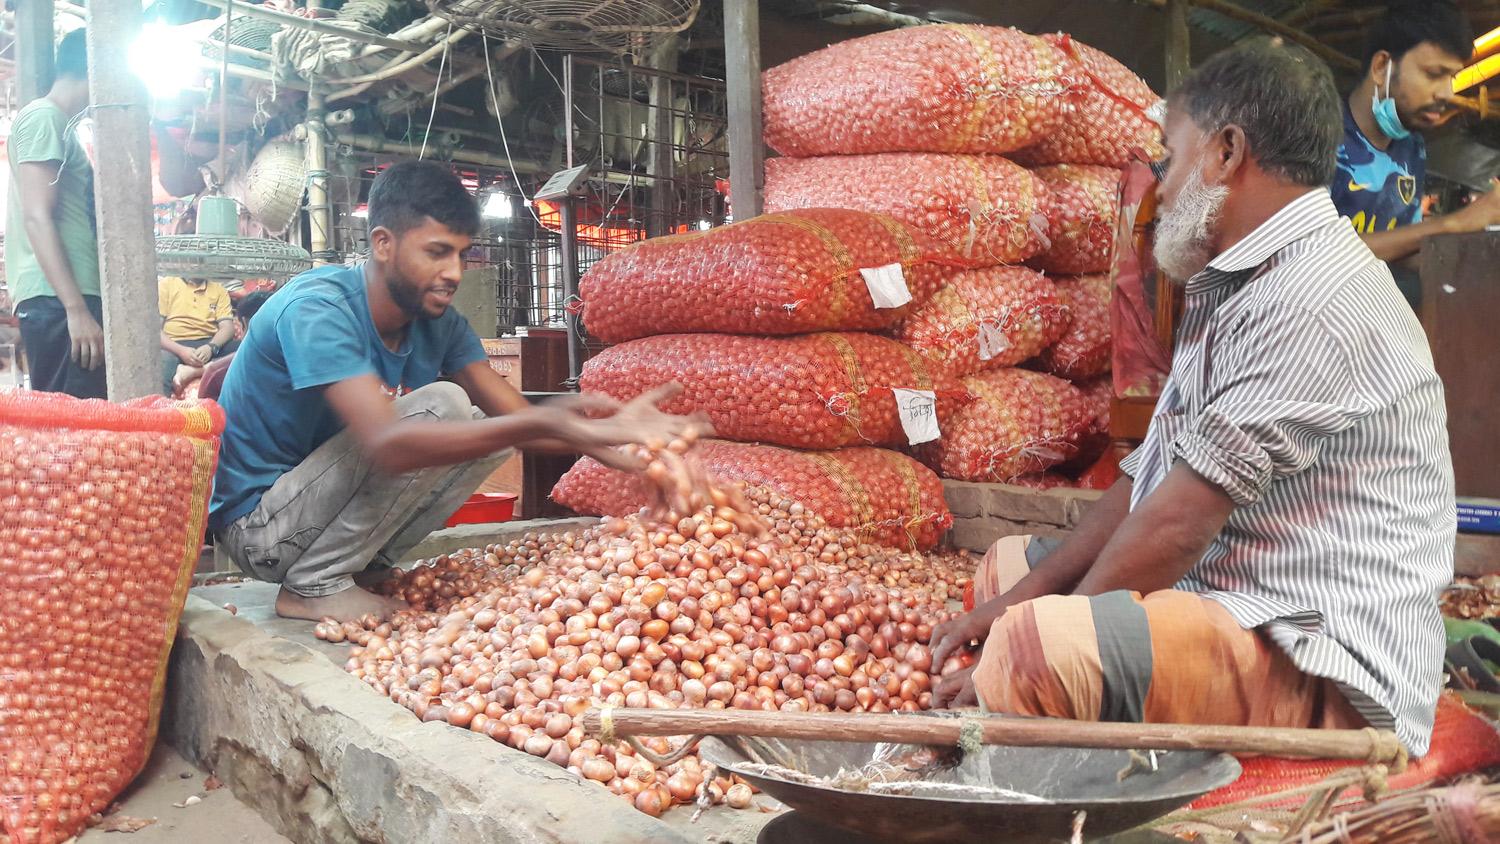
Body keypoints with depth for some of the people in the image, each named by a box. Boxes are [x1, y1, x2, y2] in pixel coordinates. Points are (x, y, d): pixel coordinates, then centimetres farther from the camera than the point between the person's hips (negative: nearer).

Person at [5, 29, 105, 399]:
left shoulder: (59, 124, 25)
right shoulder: (44, 117, -4)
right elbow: (38, 218, -15)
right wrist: (76, 309, -22)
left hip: (70, 298, 10)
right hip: (57, 301, -10)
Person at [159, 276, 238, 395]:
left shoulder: (218, 290, 18)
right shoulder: (166, 284, 10)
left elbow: (227, 327, 5)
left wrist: (211, 347, -18)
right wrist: (180, 350, -19)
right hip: (174, 346, -3)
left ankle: (191, 371, -36)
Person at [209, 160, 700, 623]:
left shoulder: (439, 323, -2)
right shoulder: (317, 308, -25)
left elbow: (514, 417, -10)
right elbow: (384, 444, -39)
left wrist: (605, 429, -31)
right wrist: (543, 422, -49)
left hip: (321, 511, 8)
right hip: (256, 525, -8)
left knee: (492, 428, -1)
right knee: (442, 405, -24)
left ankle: (362, 568, 2)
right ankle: (315, 585, -14)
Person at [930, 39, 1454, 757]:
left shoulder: (1310, 305, -20)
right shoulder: (1238, 289, 16)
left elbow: (1178, 524, -22)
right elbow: (1148, 480, 13)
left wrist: (1028, 638, -13)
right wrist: (1025, 593, 4)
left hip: (1323, 668, -11)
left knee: (1036, 649, -34)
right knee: (1006, 566, 20)